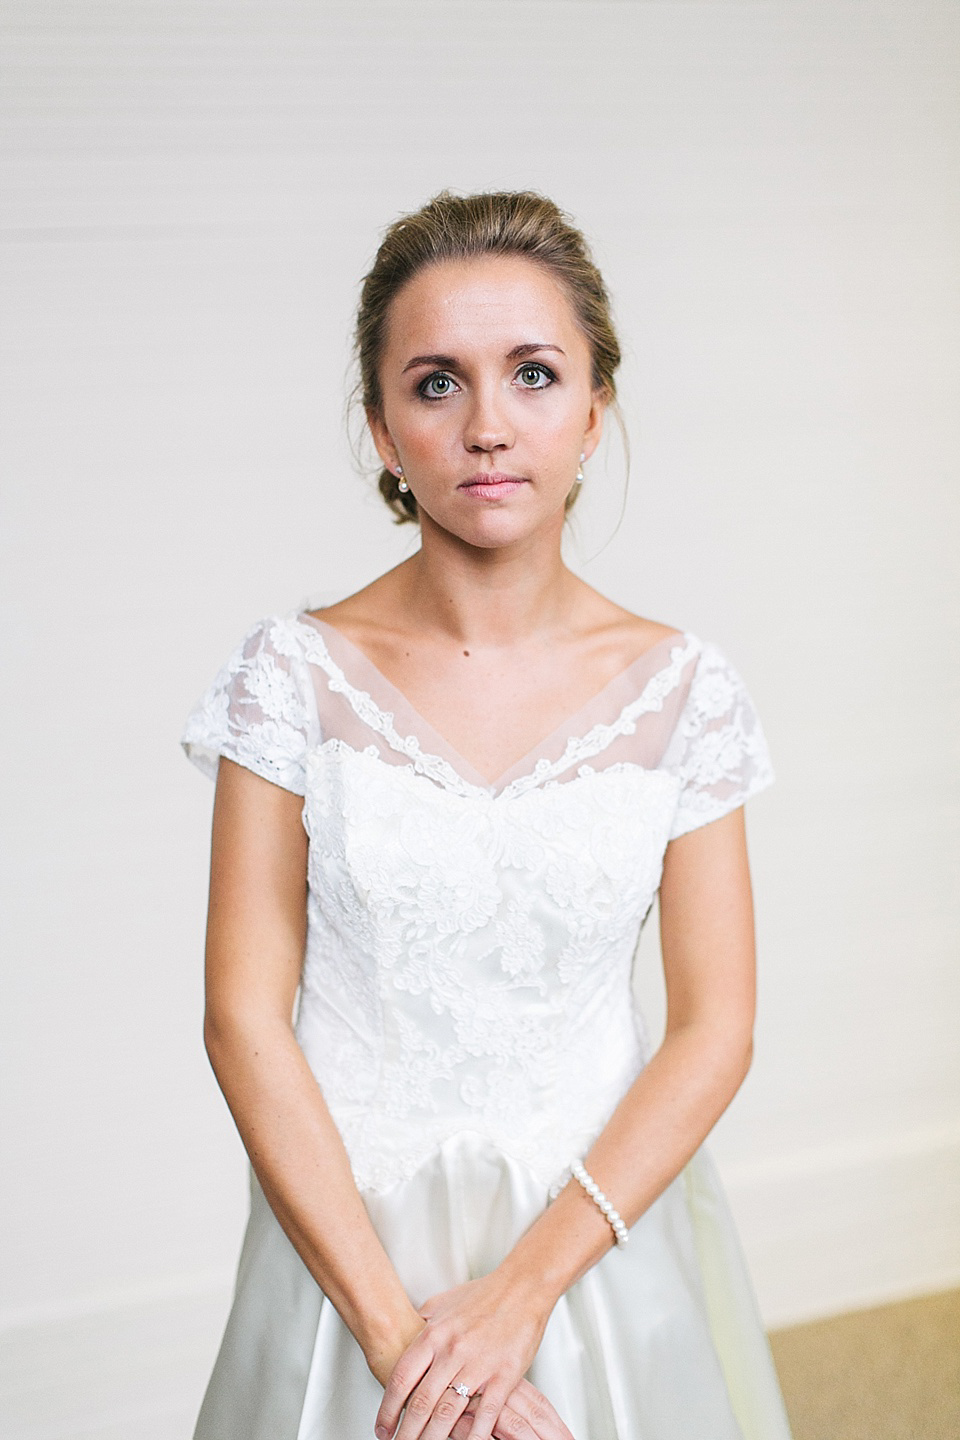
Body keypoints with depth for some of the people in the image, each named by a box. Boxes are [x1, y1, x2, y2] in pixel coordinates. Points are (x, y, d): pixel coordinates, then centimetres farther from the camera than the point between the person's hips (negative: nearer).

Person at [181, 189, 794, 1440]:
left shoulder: (681, 690, -5)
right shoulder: (297, 673, -8)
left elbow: (714, 1030, -5)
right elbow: (245, 1018, -9)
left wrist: (523, 1287, -14)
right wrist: (391, 1322, -15)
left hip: (606, 1231, 1)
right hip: (349, 1231, -1)